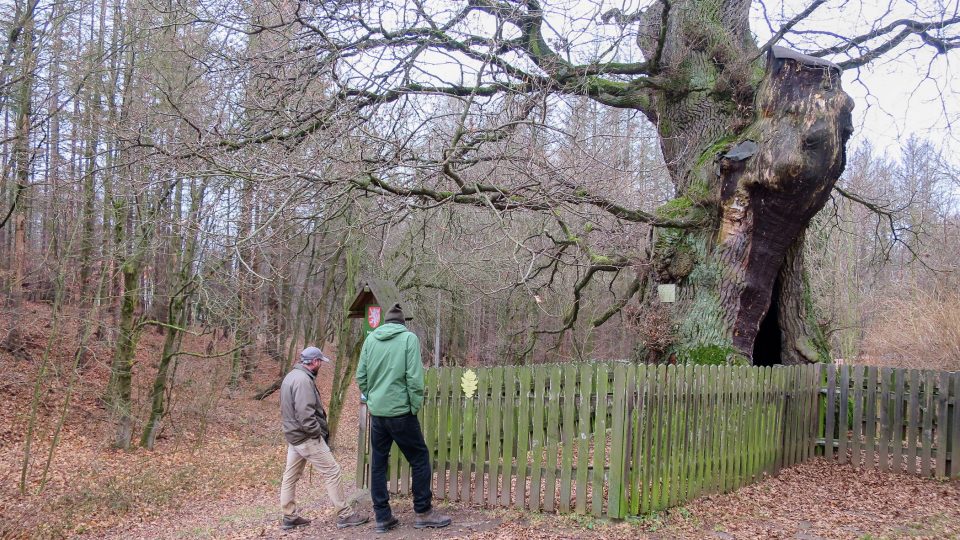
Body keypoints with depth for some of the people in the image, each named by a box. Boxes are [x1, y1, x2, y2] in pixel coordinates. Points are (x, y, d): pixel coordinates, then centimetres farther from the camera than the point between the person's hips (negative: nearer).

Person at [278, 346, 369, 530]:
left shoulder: (291, 376, 11)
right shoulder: (303, 380, -21)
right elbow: (305, 414, -28)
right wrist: (318, 432, -16)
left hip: (293, 436, 10)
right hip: (307, 437, -10)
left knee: (290, 476, 14)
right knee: (332, 472, -4)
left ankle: (289, 517, 23)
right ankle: (345, 515, 0)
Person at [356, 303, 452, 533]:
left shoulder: (370, 339, 6)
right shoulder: (409, 338, -5)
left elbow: (361, 376, 5)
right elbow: (414, 377, -12)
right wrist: (415, 407, -3)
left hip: (376, 412, 4)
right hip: (400, 411, -4)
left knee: (378, 464, 11)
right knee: (420, 459, 9)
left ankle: (383, 517, 15)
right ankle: (423, 513, 13)